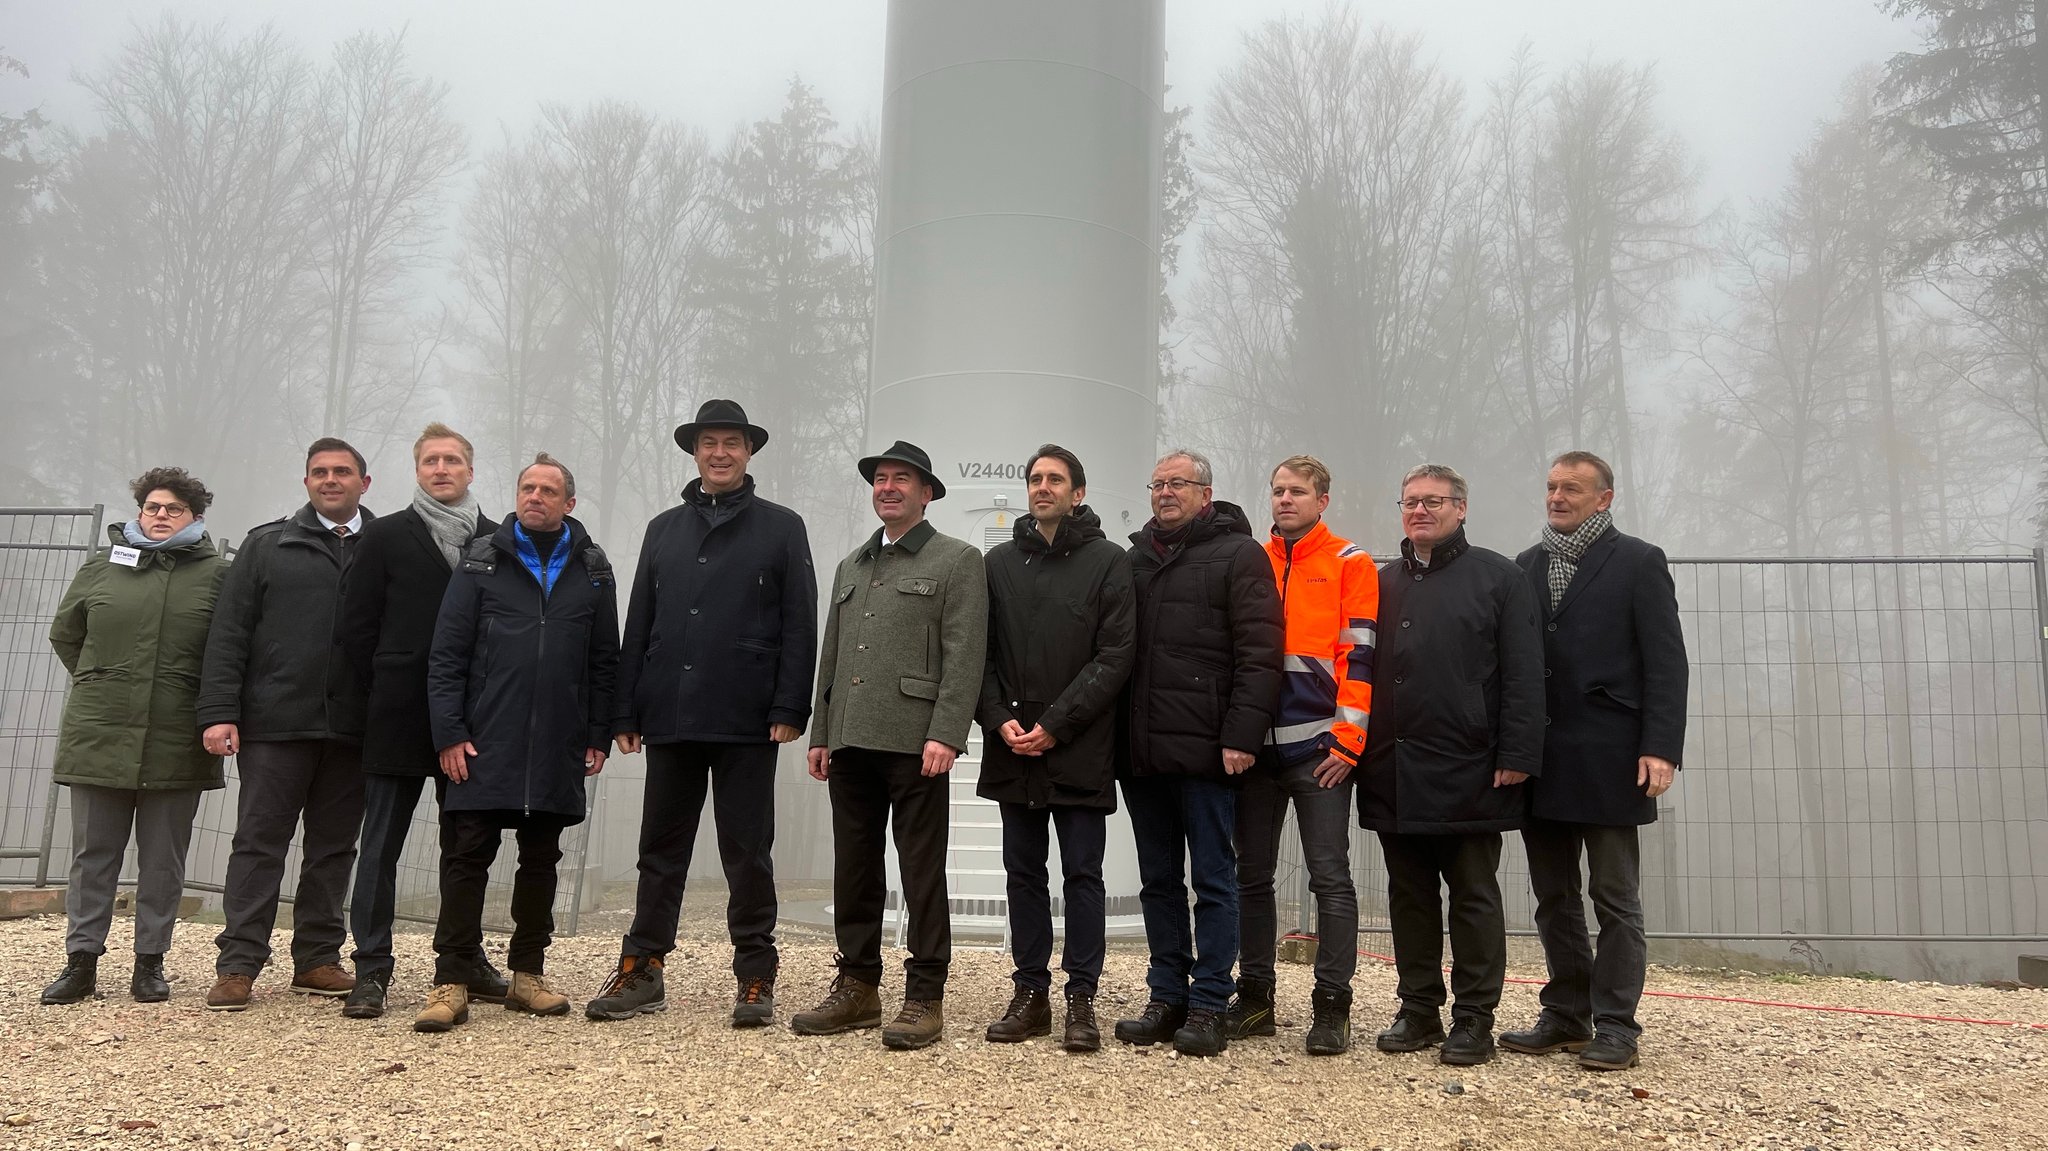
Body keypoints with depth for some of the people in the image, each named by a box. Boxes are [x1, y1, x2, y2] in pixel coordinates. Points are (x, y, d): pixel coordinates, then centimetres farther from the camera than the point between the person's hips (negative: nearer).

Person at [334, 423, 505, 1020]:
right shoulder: (385, 536, 4)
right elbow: (356, 624, 2)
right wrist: (385, 692, 0)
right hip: (400, 719, -2)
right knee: (381, 844, 2)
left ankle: (467, 961, 20)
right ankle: (371, 970, 8)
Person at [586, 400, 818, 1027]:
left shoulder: (781, 527, 4)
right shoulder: (664, 529, 15)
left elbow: (799, 626, -2)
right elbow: (638, 626, 13)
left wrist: (789, 709, -10)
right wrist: (626, 711, 6)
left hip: (746, 723, -3)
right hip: (670, 718, 4)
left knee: (747, 855, 4)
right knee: (660, 850, 10)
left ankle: (755, 979, 13)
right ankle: (641, 971, 19)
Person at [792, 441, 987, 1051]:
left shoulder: (957, 560, 2)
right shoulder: (851, 566, 21)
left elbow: (964, 656, -8)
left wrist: (944, 735, -17)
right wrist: (820, 734, 13)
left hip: (913, 742, -6)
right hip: (851, 742, 6)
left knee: (922, 874, -1)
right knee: (854, 869, 10)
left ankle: (924, 997, 5)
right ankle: (857, 987, 19)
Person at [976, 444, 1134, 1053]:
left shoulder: (1109, 562, 0)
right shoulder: (1000, 562, 11)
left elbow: (1115, 657, -7)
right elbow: (980, 652, 8)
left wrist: (1055, 724, -13)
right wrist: (1001, 719, -7)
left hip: (1080, 752, -3)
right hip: (1013, 750, 4)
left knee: (1082, 874, 2)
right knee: (1024, 873, 10)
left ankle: (1081, 997, 10)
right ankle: (1030, 992, 19)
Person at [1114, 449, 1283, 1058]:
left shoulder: (1238, 554, -1)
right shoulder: (1137, 558, 17)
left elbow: (1258, 654, -9)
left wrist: (1242, 735, -16)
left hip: (1205, 750, -6)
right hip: (1142, 750, 6)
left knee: (1213, 880, 1)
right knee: (1158, 880, 12)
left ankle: (1208, 1007, 8)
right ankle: (1167, 998, 20)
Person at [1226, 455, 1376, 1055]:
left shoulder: (1349, 564, 1)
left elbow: (1359, 654, -6)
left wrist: (1347, 740, -13)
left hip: (1318, 746, -5)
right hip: (1255, 746, 5)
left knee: (1330, 877, -1)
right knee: (1252, 876, 10)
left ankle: (1331, 1006, 6)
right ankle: (1254, 998, 20)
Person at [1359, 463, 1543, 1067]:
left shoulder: (1498, 577, 2)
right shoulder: (1383, 584, 16)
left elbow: (1523, 675, -5)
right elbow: (1361, 671, 16)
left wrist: (1516, 756, -12)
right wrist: (1358, 751, 8)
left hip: (1468, 774, -4)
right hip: (1393, 775, 5)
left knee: (1473, 899, 4)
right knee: (1409, 897, 11)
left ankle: (1475, 1018, 12)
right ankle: (1419, 1010, 20)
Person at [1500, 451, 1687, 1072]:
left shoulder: (1638, 562, 0)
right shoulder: (1526, 567, 13)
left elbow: (1666, 663, -6)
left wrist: (1660, 748, -15)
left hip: (1607, 759, -5)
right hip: (1541, 758, 5)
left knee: (1614, 898, 2)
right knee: (1554, 897, 11)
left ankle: (1616, 1026, 10)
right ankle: (1566, 1016, 21)